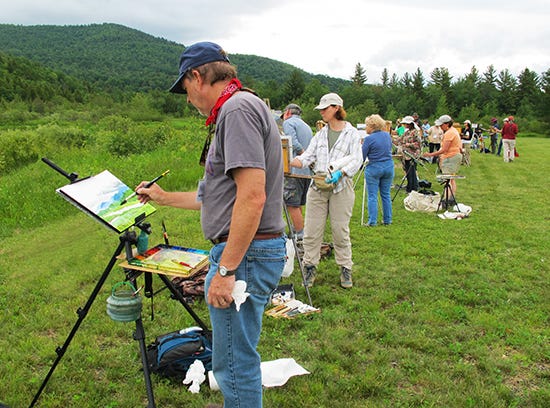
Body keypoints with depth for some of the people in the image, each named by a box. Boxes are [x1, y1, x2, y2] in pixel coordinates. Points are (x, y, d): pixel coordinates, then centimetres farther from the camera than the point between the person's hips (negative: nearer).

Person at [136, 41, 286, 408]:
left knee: (235, 363, 2)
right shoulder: (236, 108, 19)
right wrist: (164, 198, 31)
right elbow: (218, 195, 23)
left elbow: (252, 197, -25)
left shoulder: (238, 108, -14)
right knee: (239, 356, 22)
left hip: (244, 254, -11)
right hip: (245, 251, 11)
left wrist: (225, 269, -22)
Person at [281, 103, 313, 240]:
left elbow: (294, 144, -16)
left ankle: (301, 236, -4)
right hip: (308, 172, 9)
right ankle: (297, 232, 21)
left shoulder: (288, 122, -1)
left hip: (296, 170, -9)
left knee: (292, 205, -5)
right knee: (298, 205, 15)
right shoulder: (306, 126, 25)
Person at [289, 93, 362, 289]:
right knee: (312, 229, 3)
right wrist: (289, 162, -14)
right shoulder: (320, 134, 14)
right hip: (317, 185, 4)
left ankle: (345, 269, 17)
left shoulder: (352, 133, 1)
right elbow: (308, 156, 4)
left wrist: (340, 173, -25)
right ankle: (310, 267, 15)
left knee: (340, 229, 3)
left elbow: (356, 160, -8)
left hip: (341, 187, -4)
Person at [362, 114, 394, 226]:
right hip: (389, 167, 6)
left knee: (372, 196, 1)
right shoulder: (387, 135, 6)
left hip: (374, 168, -6)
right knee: (386, 195, 13)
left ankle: (372, 221, 1)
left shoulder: (369, 139, -13)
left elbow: (362, 157, -8)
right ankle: (387, 220, 19)